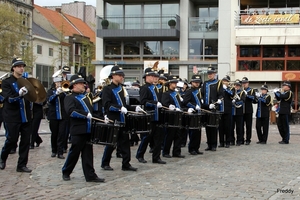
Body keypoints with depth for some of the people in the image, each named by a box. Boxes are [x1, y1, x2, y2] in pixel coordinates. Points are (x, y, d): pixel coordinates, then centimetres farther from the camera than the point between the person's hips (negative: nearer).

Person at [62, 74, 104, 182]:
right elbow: (70, 111, -21)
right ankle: (66, 172, 20)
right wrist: (86, 115, -25)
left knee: (88, 153, 6)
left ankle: (90, 175, 7)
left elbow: (92, 109, 27)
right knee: (74, 152, 2)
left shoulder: (86, 97, 20)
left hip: (88, 129, 7)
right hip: (78, 130, -6)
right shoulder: (69, 98, -4)